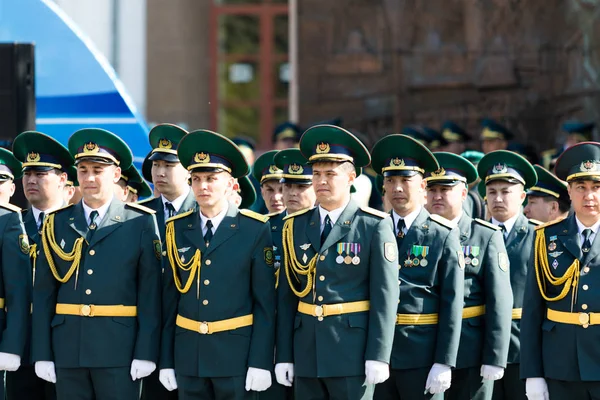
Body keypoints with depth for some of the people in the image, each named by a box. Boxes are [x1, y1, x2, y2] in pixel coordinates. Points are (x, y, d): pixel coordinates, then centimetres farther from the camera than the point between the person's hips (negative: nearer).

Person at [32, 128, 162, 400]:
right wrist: (42, 354, 1)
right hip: (68, 350, 3)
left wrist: (145, 354, -8)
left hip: (119, 350, -3)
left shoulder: (141, 223, 2)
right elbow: (43, 293, 7)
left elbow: (150, 293, -1)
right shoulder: (57, 224, 9)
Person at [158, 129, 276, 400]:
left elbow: (265, 302, -4)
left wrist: (260, 363, -10)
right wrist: (166, 361, 6)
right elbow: (170, 300, 8)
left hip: (236, 356, -3)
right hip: (188, 355, 3)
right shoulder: (177, 230, 7)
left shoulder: (254, 230, -2)